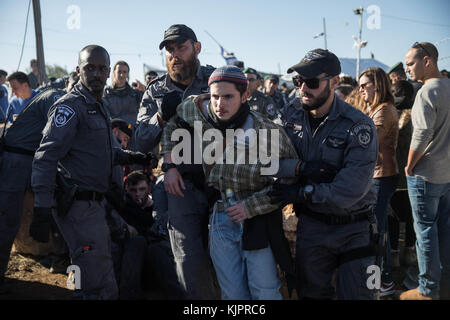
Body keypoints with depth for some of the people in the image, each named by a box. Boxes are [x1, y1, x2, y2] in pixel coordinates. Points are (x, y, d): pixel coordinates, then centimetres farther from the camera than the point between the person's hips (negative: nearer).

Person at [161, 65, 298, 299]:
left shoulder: (270, 133, -19)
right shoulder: (198, 110, -9)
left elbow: (291, 181, -11)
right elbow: (172, 125, 14)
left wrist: (250, 206, -16)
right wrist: (170, 166, 5)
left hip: (257, 221, -3)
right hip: (220, 217, 3)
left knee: (265, 293, 4)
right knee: (233, 294, 13)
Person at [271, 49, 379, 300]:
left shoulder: (359, 125, -16)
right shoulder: (293, 120, -1)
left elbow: (351, 189, -24)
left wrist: (302, 193, -20)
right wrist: (300, 167, -21)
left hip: (353, 229, -4)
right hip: (310, 225, 4)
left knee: (356, 294, 6)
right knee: (312, 293, 18)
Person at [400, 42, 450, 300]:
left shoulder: (428, 91, -17)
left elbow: (422, 135, -23)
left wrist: (409, 167, -11)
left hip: (426, 175, -8)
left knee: (426, 230, 2)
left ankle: (429, 290, 11)